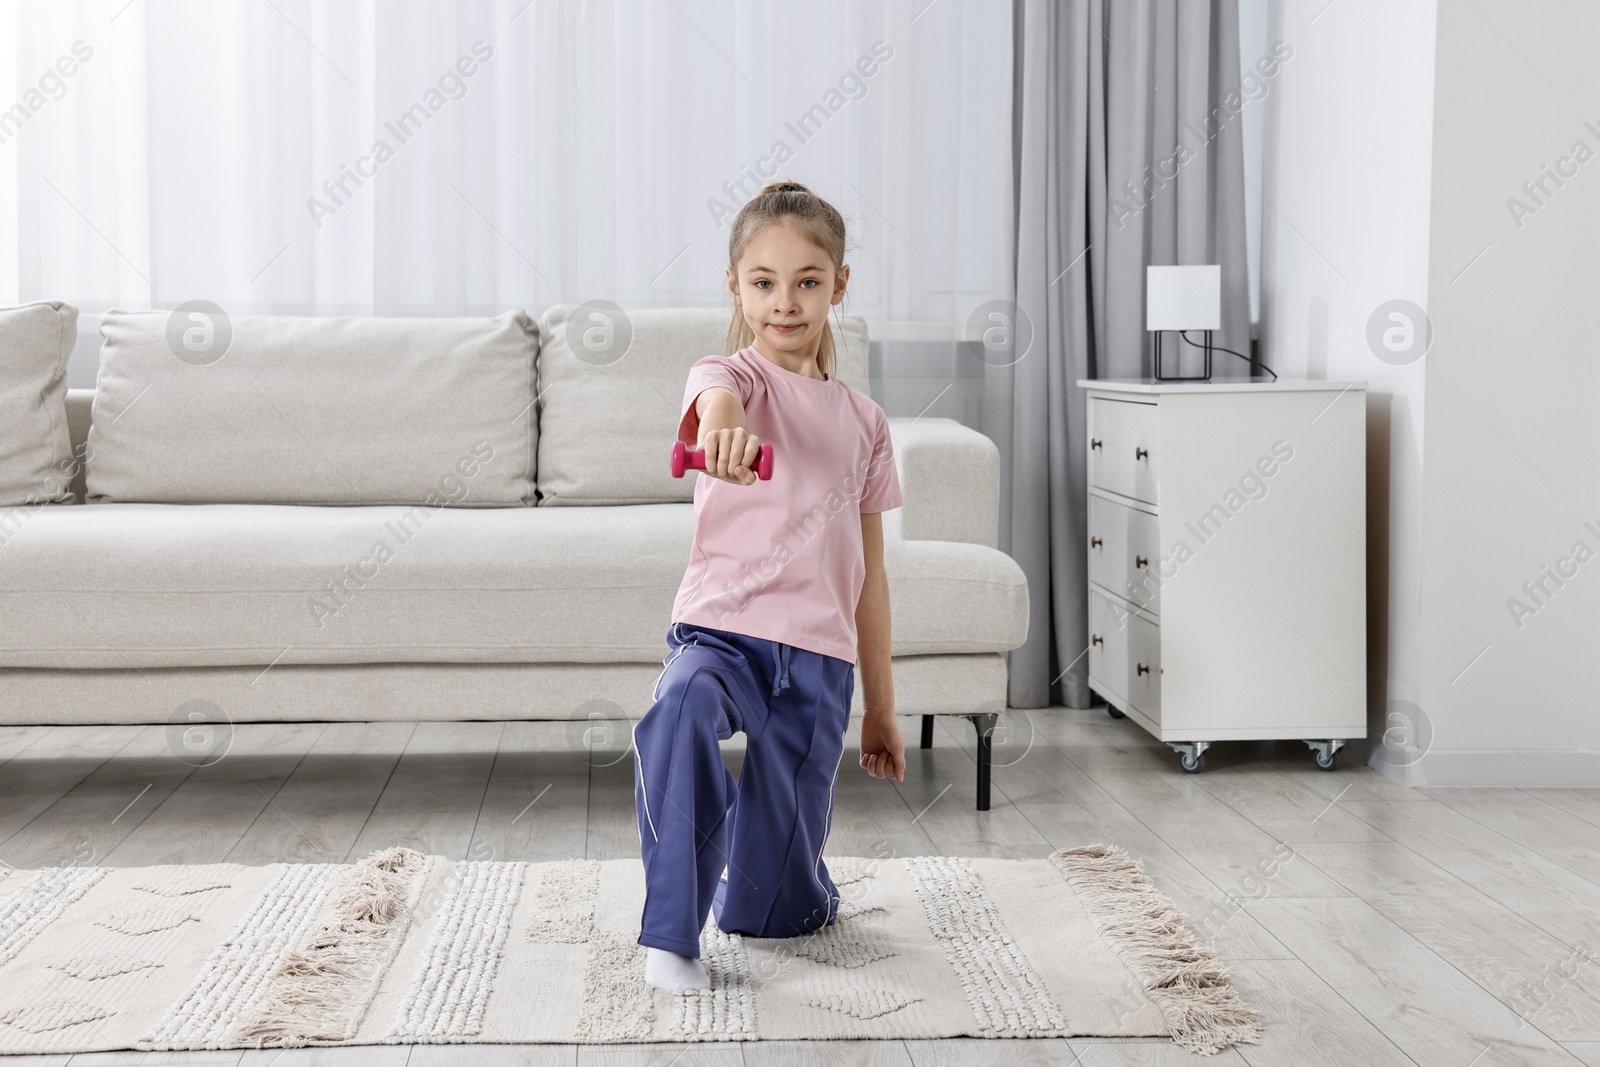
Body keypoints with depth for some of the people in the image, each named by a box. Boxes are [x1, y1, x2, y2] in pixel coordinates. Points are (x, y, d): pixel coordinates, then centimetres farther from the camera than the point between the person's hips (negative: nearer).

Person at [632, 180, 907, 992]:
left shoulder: (862, 421, 13)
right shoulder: (731, 376, -1)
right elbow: (716, 395, -30)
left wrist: (880, 709, 17)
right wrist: (724, 423, -56)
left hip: (818, 657, 3)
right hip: (720, 628, -3)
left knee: (772, 909, 3)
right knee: (682, 708, -41)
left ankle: (772, 884, 40)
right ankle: (670, 934, -26)